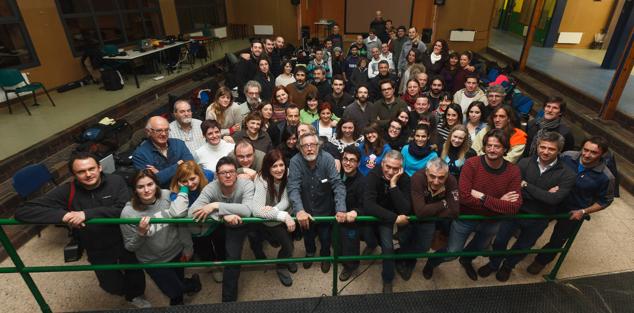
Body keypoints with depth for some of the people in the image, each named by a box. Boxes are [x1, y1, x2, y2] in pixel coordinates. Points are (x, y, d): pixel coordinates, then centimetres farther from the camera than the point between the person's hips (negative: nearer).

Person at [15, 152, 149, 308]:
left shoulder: (116, 182, -19)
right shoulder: (66, 191, -16)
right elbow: (22, 211, -19)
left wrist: (87, 214, -39)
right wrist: (62, 215, -34)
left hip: (125, 240, -1)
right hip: (98, 250, 1)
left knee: (135, 275, 18)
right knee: (114, 287, 14)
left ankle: (135, 295, 54)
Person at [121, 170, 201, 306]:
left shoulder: (168, 196, -20)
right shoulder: (128, 213, -24)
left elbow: (181, 222, -6)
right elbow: (130, 247, -14)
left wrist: (188, 247, 0)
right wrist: (141, 233, -33)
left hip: (177, 252, 2)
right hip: (154, 261, -2)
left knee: (179, 278, 27)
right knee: (175, 292, 10)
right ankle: (191, 283, 44)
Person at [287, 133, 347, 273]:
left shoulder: (327, 159, -20)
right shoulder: (295, 161, -20)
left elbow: (338, 184, -25)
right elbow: (293, 188, -28)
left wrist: (341, 209, -37)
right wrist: (299, 210, -43)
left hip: (325, 209, -1)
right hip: (306, 210, 1)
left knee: (326, 237, 13)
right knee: (308, 236, 21)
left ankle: (325, 256, 47)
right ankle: (310, 252, 55)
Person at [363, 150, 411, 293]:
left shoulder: (404, 179, -17)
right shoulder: (373, 175, -23)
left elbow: (405, 210, -28)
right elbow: (368, 205, -35)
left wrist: (394, 185, -34)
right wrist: (394, 218, -39)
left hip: (391, 216, 0)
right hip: (375, 215, 1)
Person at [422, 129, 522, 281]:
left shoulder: (513, 171, -15)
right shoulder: (471, 164, -23)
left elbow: (514, 207, -22)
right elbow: (464, 197, -31)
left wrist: (483, 198, -30)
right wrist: (499, 203, -28)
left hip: (491, 223, 4)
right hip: (465, 218, -3)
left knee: (479, 248, 31)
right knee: (451, 253, 7)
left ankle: (466, 260, 66)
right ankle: (432, 262, 41)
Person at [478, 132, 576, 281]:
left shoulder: (567, 174, -15)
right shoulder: (525, 163, -12)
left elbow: (554, 199, -26)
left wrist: (526, 185, -23)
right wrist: (544, 195, -25)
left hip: (538, 220, 0)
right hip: (515, 211, 1)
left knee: (522, 247, 22)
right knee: (500, 241, 15)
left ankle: (508, 265, 51)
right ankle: (494, 264, 43)